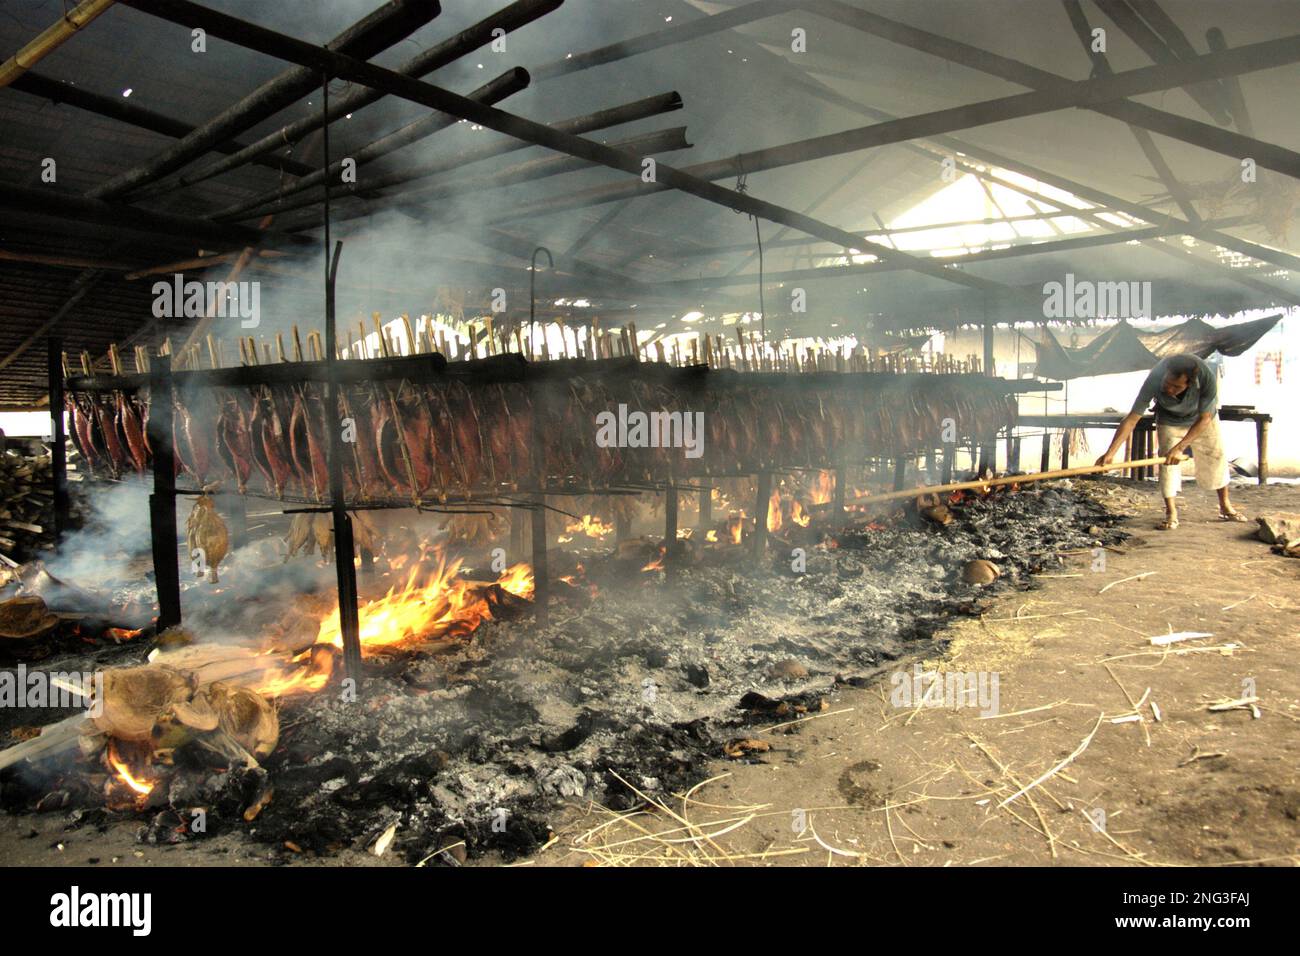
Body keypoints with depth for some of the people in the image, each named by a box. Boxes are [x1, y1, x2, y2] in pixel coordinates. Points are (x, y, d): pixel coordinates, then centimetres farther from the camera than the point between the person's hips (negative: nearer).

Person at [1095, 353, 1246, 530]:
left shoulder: (1207, 376, -39)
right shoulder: (1155, 379, -39)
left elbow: (1204, 419, -28)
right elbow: (1132, 418, -38)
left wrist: (1180, 447, -35)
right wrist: (1110, 453, -44)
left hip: (1202, 420, 1)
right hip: (1169, 421, -1)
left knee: (1216, 457, 7)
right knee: (1167, 462, -13)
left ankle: (1225, 507, 26)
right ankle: (1171, 514, -4)